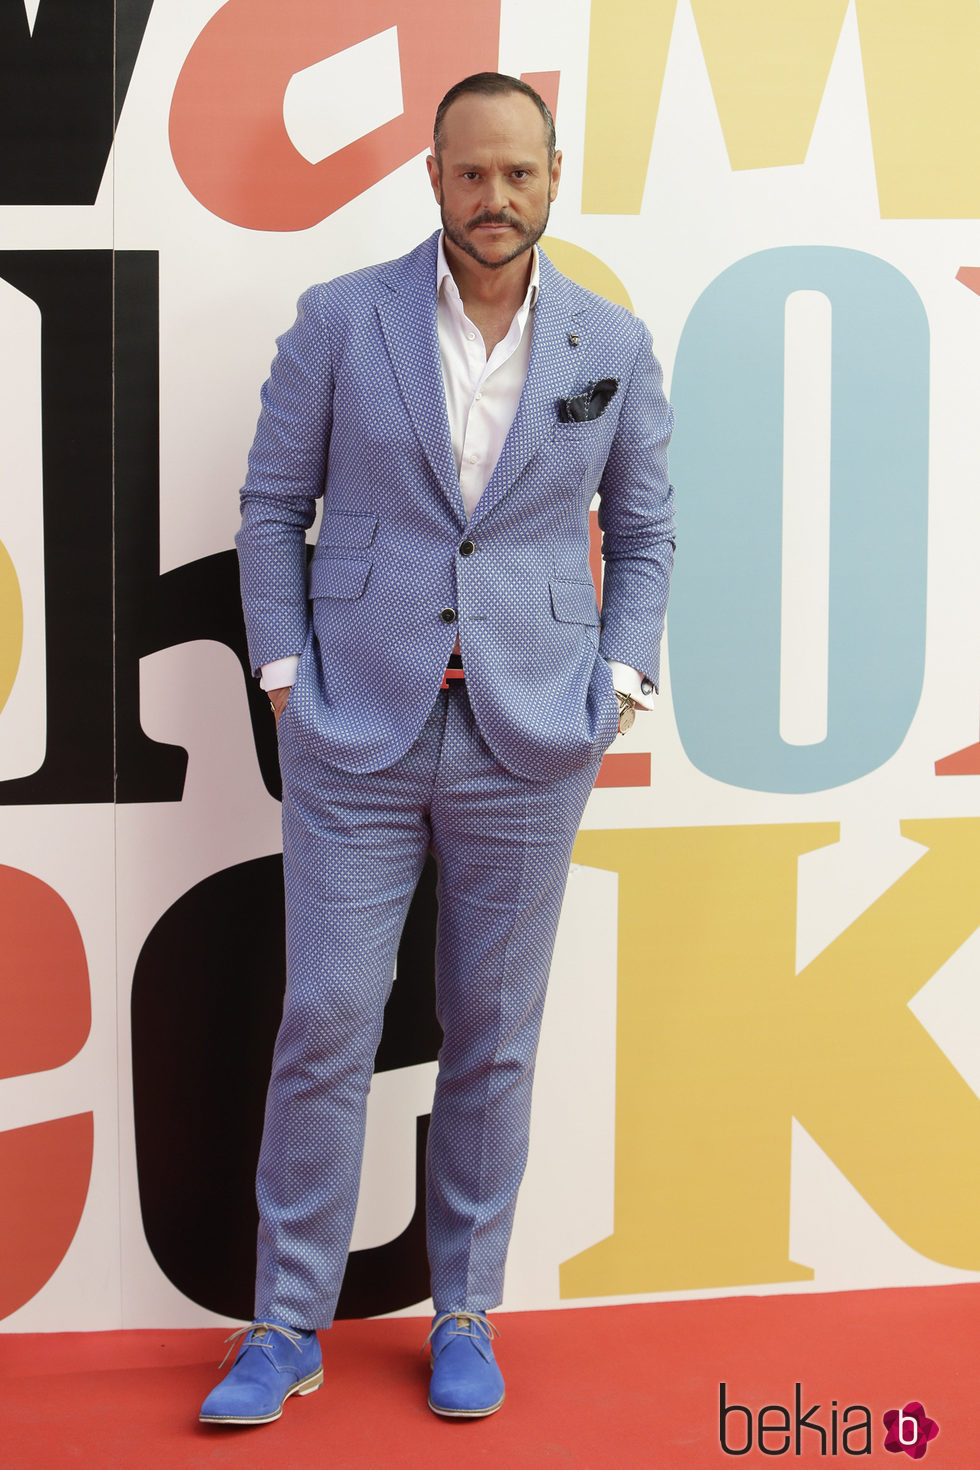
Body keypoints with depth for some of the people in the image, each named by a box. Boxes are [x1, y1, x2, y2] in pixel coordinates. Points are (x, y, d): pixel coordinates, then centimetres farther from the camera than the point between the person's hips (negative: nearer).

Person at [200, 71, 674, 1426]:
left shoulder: (612, 344, 5)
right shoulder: (340, 320, 0)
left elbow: (644, 532, 13)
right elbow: (273, 508, 5)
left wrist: (619, 684, 2)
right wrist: (286, 677, -2)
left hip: (528, 746, 1)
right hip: (356, 736, -1)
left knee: (493, 1039, 8)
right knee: (325, 1023, -2)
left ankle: (466, 1317, 21)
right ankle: (288, 1328, 10)